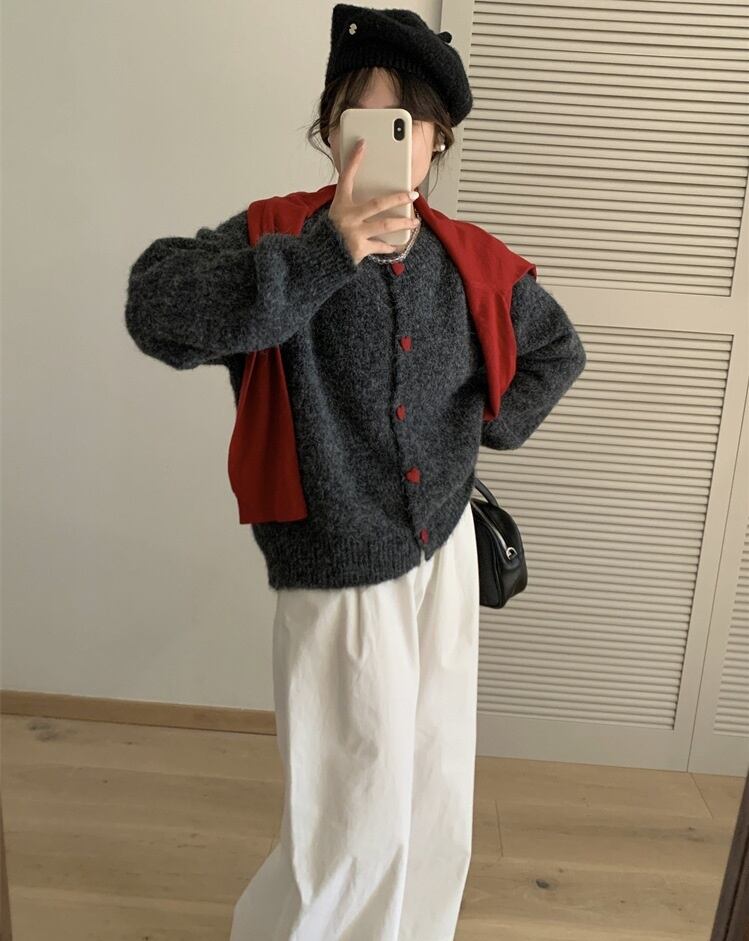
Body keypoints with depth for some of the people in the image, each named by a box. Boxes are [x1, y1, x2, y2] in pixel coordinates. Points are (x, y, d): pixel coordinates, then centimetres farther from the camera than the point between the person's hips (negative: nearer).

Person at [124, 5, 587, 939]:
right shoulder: (280, 238, -11)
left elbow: (556, 349, 18)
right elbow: (157, 310, -30)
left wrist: (487, 428, 7)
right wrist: (324, 255, -36)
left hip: (445, 551, 5)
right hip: (340, 581, -4)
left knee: (435, 788, 20)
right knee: (359, 810, 7)